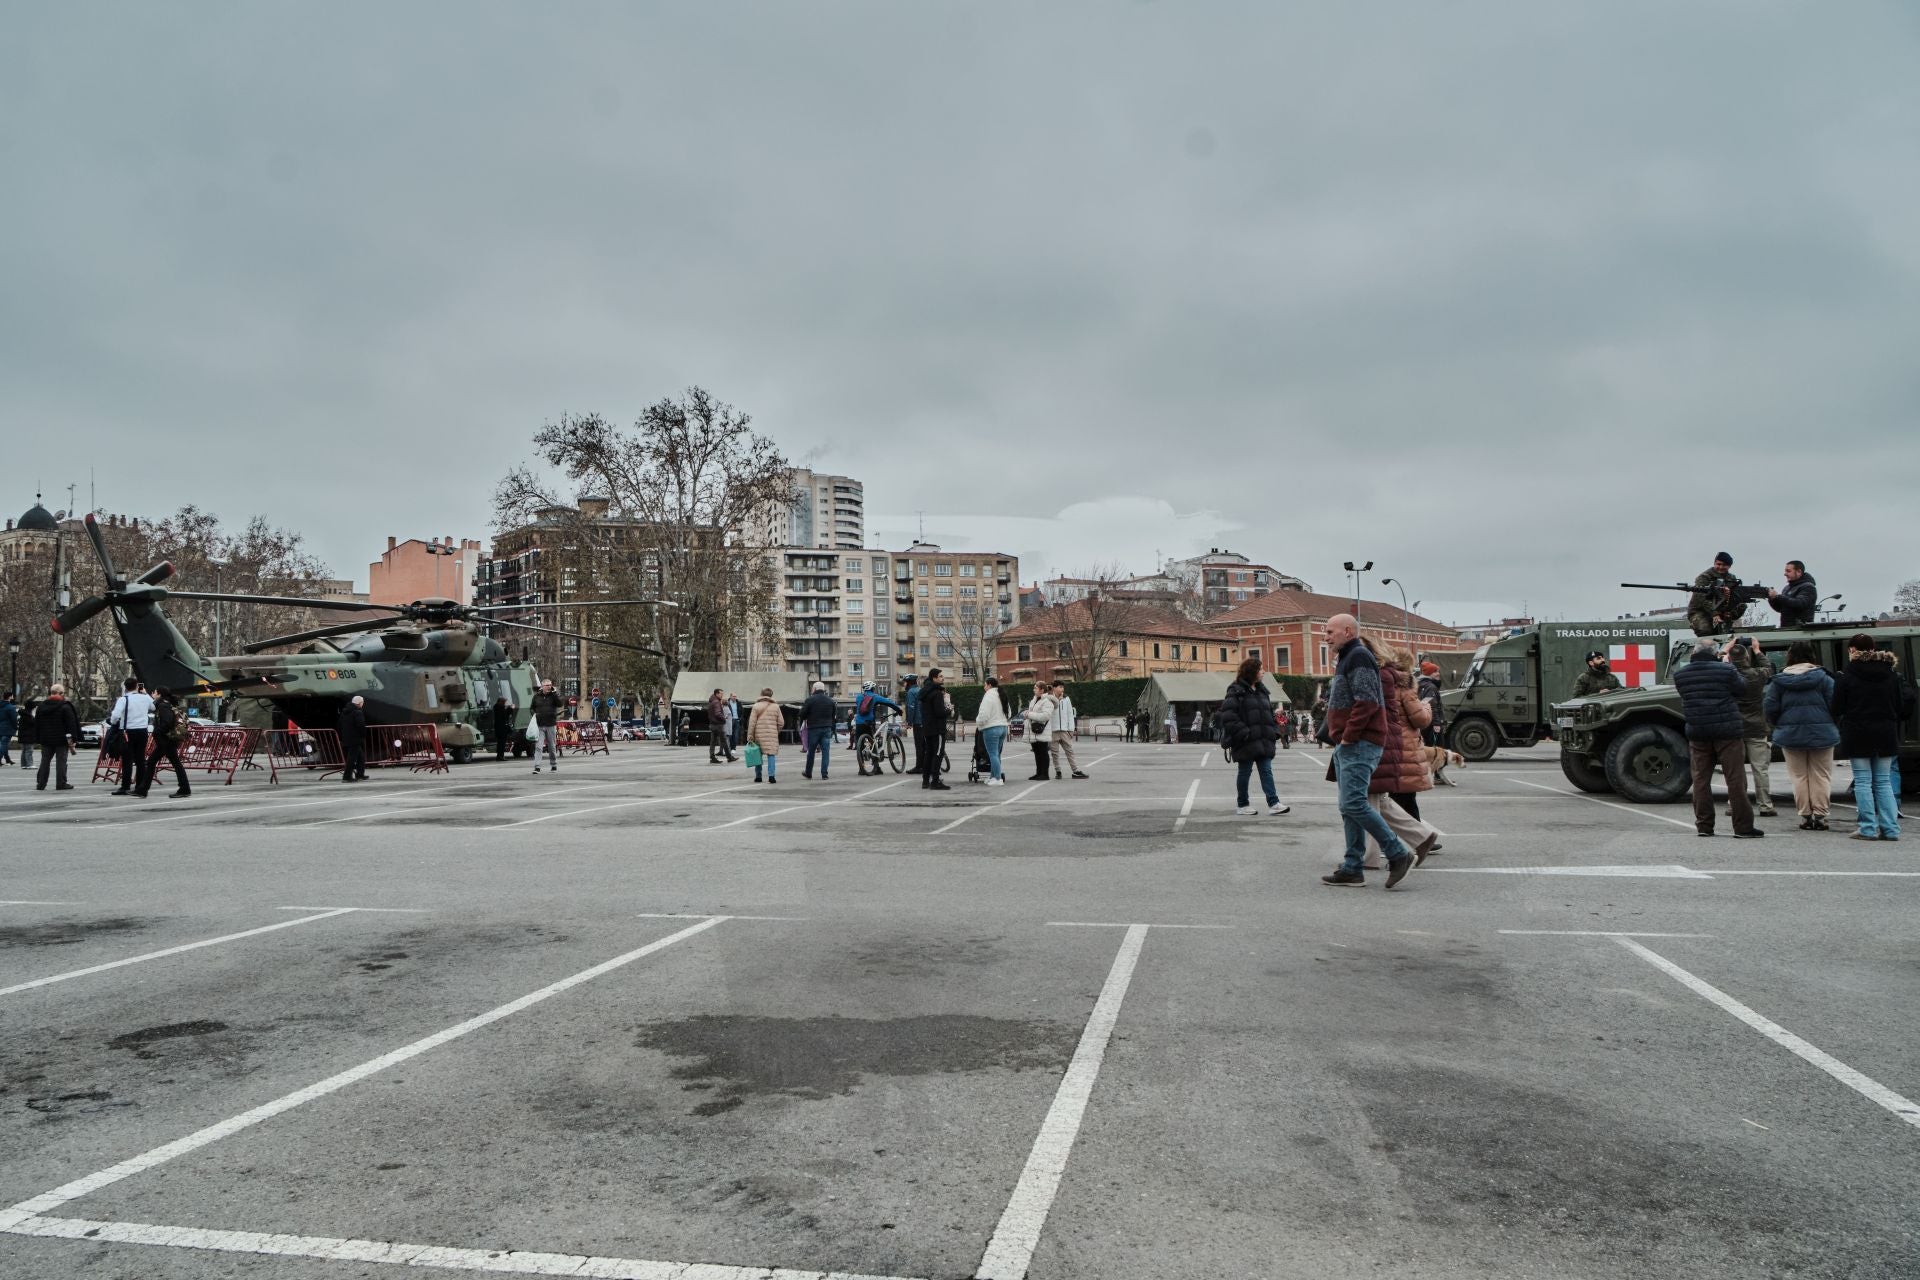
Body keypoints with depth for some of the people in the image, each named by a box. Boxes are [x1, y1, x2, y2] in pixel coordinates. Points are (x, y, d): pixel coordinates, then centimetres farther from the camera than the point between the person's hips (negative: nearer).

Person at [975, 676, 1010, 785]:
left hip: (991, 728, -8)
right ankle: (993, 776, 19)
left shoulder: (988, 696, -14)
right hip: (1003, 727, 8)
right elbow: (1008, 712, 19)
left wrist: (977, 724, -3)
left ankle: (997, 779, -5)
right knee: (996, 754, 14)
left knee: (993, 754, -4)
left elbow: (983, 714, -19)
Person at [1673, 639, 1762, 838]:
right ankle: (1743, 827, 1)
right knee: (1735, 779, 1)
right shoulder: (1724, 671, -11)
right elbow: (1741, 687, 5)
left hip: (1697, 733, 3)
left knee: (1701, 778, 9)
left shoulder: (1680, 675, 1)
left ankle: (1703, 825, 10)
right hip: (1727, 732, -3)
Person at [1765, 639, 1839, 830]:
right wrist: (1833, 726, 12)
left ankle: (1805, 815, 7)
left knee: (1799, 776, 7)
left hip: (1790, 734, 1)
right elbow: (1834, 704, -5)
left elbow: (1769, 707, -3)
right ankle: (1819, 815, 2)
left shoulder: (1778, 680, -1)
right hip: (1821, 733, -1)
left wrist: (1778, 725, 14)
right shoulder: (1823, 678, -3)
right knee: (1820, 776, 6)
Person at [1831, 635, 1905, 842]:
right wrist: (1891, 727, 20)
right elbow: (1899, 706, 10)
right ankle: (1890, 828, 5)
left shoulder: (1846, 674, -8)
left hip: (1857, 734, -4)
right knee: (1883, 781, 9)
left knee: (1863, 782, 1)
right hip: (1886, 733, 4)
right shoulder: (1890, 673, 7)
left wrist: (1839, 724, 11)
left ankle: (1868, 828, -2)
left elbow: (1837, 709, -7)